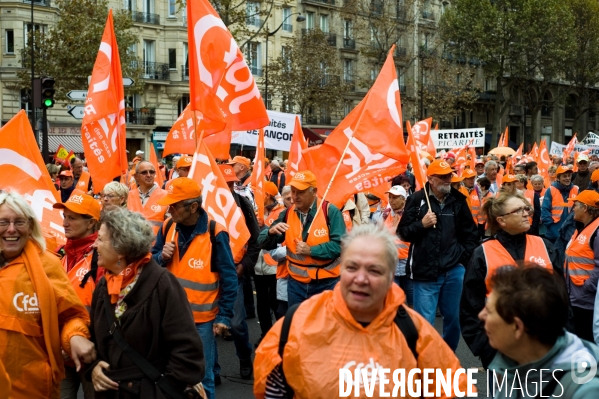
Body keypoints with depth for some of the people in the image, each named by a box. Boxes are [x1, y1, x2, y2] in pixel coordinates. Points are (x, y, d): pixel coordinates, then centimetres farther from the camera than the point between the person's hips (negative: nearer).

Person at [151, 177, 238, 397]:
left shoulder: (214, 233, -15)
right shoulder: (167, 227, 0)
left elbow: (228, 278, -11)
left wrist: (224, 316, -12)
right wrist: (162, 256, -13)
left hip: (202, 318, -5)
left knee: (201, 376, 5)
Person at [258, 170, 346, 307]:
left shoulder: (330, 211, -9)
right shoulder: (287, 214, 4)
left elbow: (340, 244, -16)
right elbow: (264, 244, 4)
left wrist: (311, 250, -19)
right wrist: (271, 232, -18)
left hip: (326, 283, -4)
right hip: (296, 283, 4)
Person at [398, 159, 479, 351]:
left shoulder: (458, 200, 5)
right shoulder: (417, 199, -2)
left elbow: (471, 234, 15)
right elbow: (403, 232, -1)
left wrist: (464, 258, 7)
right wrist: (421, 224, -16)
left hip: (454, 271, 3)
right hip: (426, 271, -3)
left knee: (453, 318, 13)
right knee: (424, 321, -1)